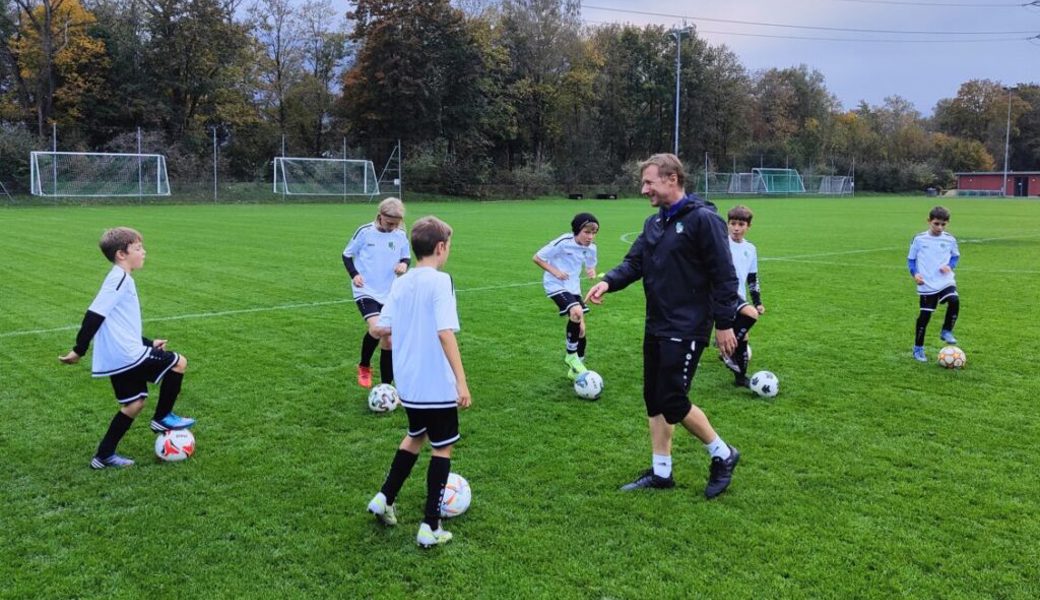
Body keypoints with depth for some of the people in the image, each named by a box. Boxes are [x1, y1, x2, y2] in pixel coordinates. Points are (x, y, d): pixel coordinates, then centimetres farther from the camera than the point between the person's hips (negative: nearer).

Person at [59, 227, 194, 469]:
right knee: (178, 363, 1)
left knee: (135, 402, 17)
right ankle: (162, 419, 12)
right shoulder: (120, 278, -13)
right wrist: (79, 350, -20)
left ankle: (104, 456, 21)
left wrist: (148, 344, 30)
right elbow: (95, 315, -21)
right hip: (126, 356, -10)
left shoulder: (120, 279, 19)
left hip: (116, 359, 10)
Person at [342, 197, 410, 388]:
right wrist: (354, 274, -16)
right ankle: (364, 366, 1)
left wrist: (404, 264, -11)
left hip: (389, 294, 4)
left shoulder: (401, 235, -1)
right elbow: (347, 255, 1)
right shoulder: (365, 231, -9)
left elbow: (406, 257, 13)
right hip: (366, 291, -4)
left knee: (389, 341, 5)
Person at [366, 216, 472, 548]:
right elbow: (445, 332, -24)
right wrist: (461, 381, -23)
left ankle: (384, 499, 28)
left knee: (415, 436, 28)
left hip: (407, 383, 7)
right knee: (442, 448, 8)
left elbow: (380, 328, 5)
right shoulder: (440, 281, -15)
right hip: (437, 385, -6)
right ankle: (430, 527, 10)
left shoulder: (400, 283, 4)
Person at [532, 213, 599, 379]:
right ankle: (571, 355, -9)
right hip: (556, 285, -6)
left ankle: (576, 368, 24)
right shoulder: (563, 243, -21)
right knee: (577, 312, -30)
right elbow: (537, 257, -13)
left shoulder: (591, 247, -4)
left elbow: (590, 265, 14)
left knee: (580, 328, 5)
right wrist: (555, 271, -22)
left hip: (573, 287, 7)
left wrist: (592, 271, -10)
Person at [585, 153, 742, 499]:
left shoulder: (703, 219, -14)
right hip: (656, 327, 9)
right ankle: (661, 472, 25)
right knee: (654, 400, 12)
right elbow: (634, 263, 6)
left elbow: (724, 276, -15)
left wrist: (724, 323, -14)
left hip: (686, 330, -8)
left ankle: (723, 456, 16)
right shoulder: (653, 223, 11)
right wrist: (608, 281, -14)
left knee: (673, 403, -7)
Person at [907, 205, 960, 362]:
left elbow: (955, 256, 17)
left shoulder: (950, 240, 2)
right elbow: (911, 259, 5)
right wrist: (914, 273, -11)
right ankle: (918, 349, 15)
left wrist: (950, 266, -4)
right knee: (925, 315, 0)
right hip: (927, 285, -2)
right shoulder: (919, 239, -3)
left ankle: (946, 331, -3)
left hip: (946, 281, 2)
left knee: (954, 301, -26)